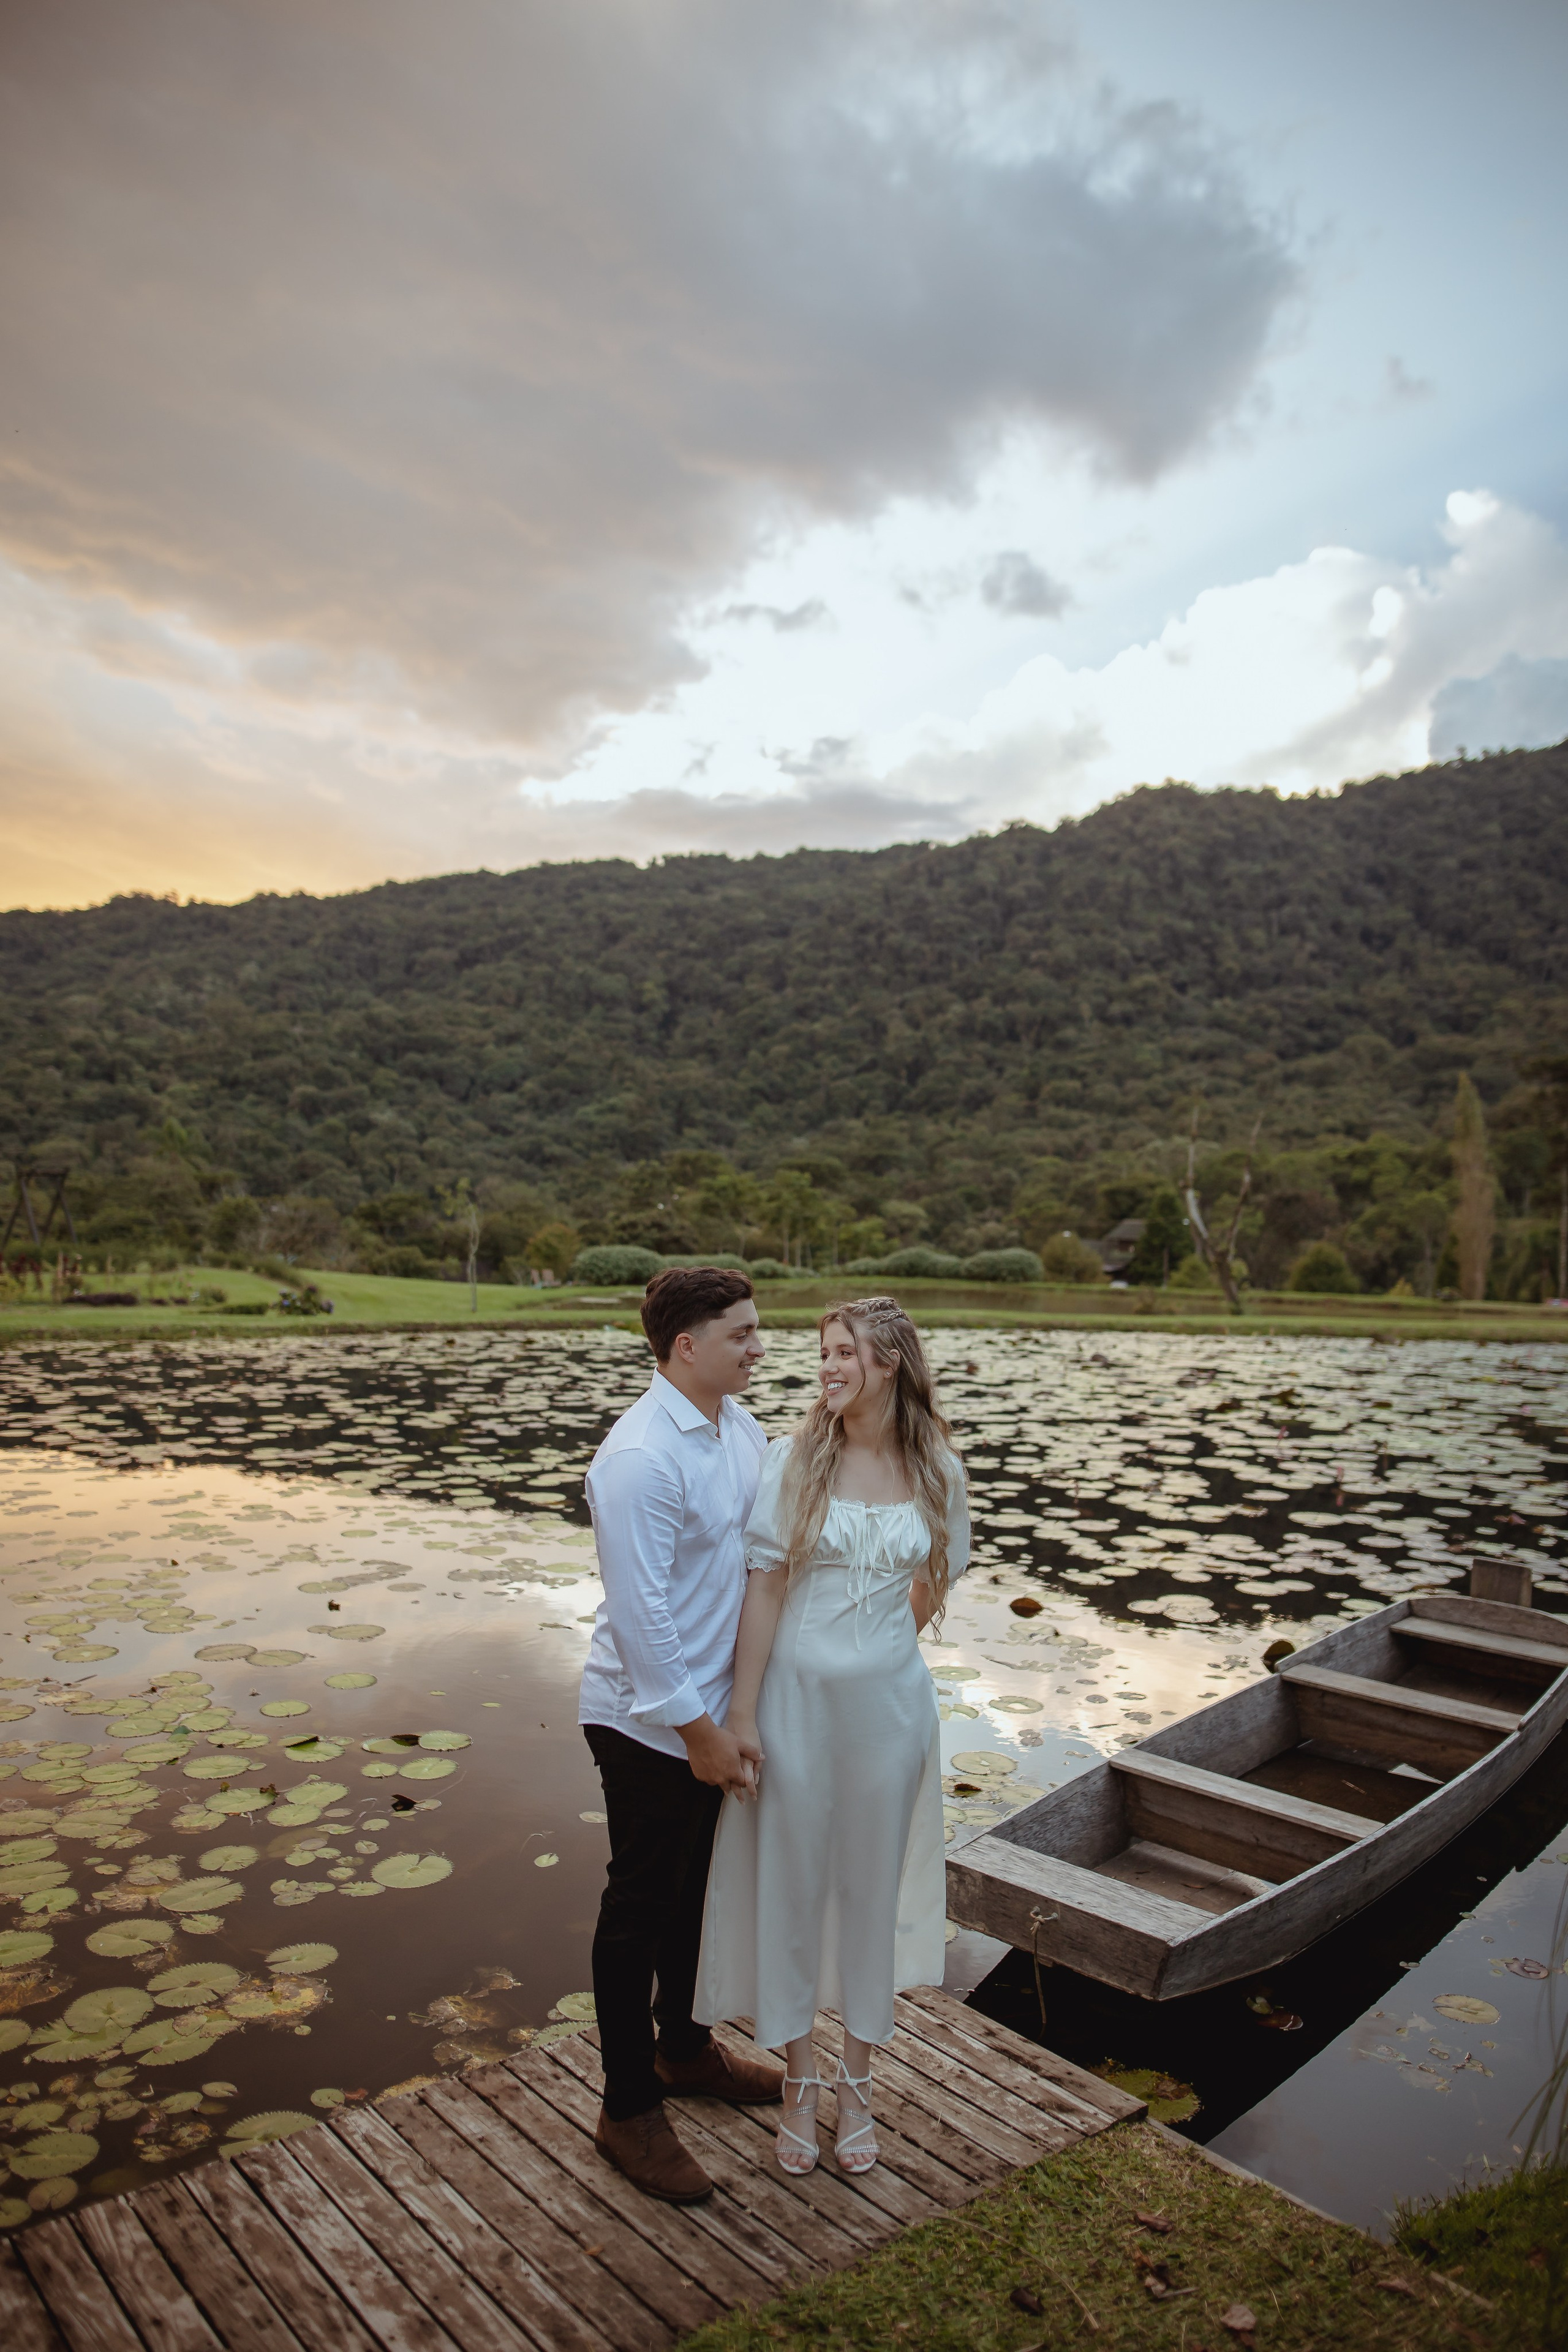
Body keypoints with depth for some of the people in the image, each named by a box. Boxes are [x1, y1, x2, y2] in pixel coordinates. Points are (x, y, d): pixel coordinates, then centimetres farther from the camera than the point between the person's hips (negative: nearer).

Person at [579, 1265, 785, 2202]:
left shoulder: (740, 1427, 0)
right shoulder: (641, 1458, -28)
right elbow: (641, 1611, -26)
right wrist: (698, 1730, -20)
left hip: (709, 1708, 8)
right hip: (650, 1721, -8)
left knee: (693, 1888, 25)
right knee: (641, 1908, 10)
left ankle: (683, 2046, 48)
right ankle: (629, 2113, 30)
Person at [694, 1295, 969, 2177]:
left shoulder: (938, 1471, -5)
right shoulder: (793, 1459, -10)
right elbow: (766, 1588, -9)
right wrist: (742, 1712, -9)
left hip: (889, 1700, 2)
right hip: (797, 1696, -1)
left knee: (872, 1887, 15)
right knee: (791, 1883, 12)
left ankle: (859, 2087, 37)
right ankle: (801, 2086, 34)